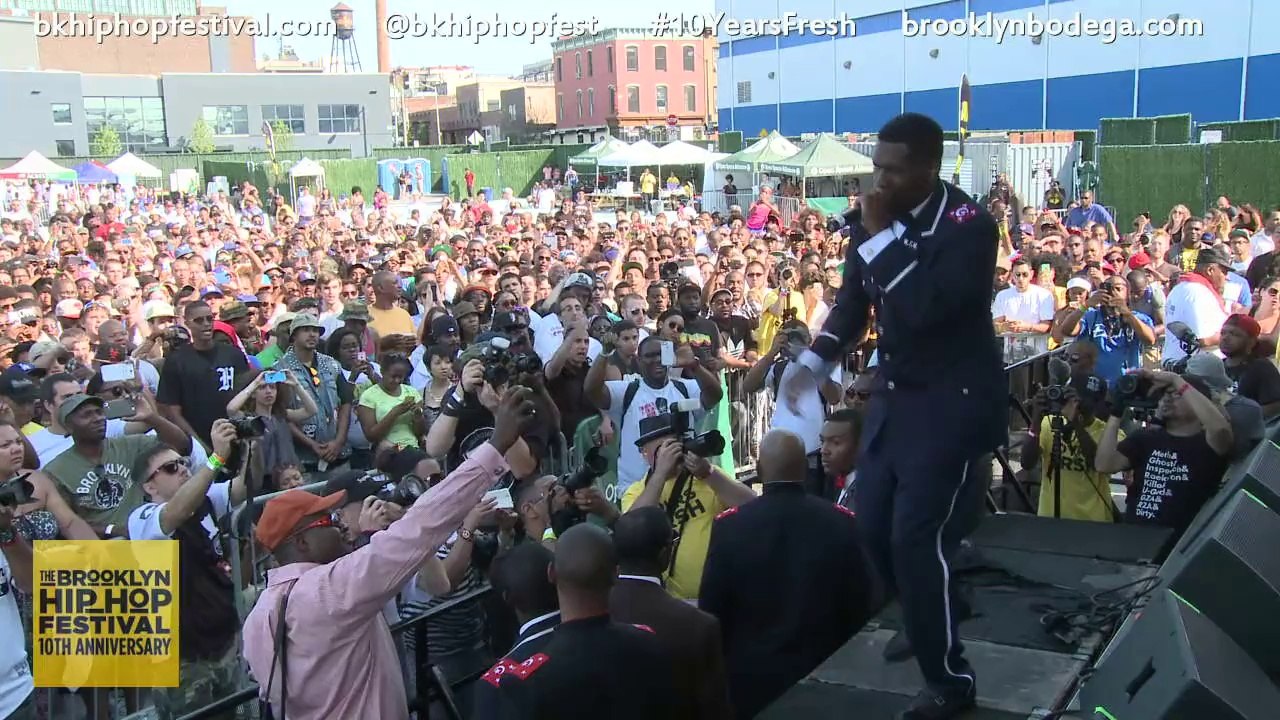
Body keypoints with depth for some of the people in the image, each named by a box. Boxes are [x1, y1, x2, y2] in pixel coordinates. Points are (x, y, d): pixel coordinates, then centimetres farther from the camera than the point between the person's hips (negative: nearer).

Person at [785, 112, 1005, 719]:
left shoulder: (968, 225, -19)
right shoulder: (877, 219, 0)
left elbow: (924, 309, -33)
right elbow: (853, 299, 14)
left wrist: (880, 236, -27)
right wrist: (814, 363, 5)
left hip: (953, 403, -7)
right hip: (895, 395, 7)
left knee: (917, 537, -10)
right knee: (873, 524, 11)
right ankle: (926, 621, 38)